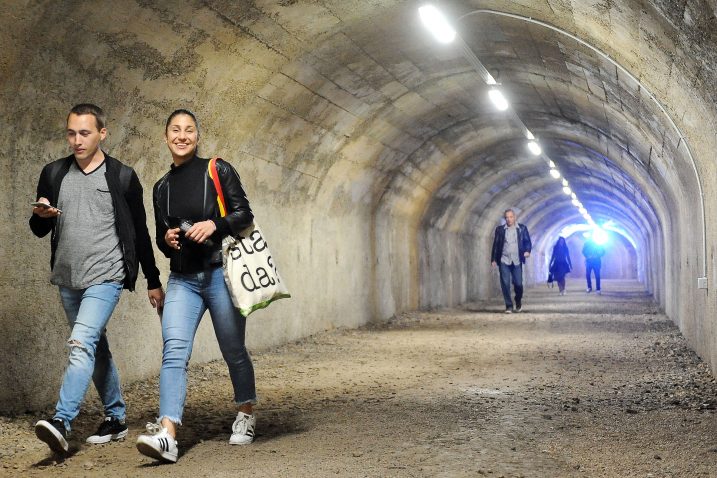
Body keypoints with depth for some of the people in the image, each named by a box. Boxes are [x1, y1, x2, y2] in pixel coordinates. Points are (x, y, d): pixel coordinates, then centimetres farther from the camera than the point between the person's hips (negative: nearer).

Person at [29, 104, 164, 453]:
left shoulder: (122, 177, -2)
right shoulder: (54, 173, 7)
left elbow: (140, 233, 4)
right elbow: (39, 231, 13)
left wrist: (153, 282, 6)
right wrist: (40, 215, -11)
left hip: (105, 277, -5)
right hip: (67, 280, 5)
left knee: (82, 343, -22)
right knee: (96, 350, 14)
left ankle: (61, 422, -29)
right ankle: (115, 419, 26)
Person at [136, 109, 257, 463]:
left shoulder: (218, 171, 2)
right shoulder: (162, 187, 15)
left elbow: (244, 214, -3)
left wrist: (214, 225, -21)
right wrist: (167, 239, -1)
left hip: (220, 273, -3)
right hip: (182, 279, 3)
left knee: (233, 351, 7)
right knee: (174, 350, -15)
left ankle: (246, 415, 31)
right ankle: (167, 435, -24)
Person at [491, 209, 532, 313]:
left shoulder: (522, 228, 6)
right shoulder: (500, 229, 7)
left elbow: (527, 241, 6)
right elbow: (495, 245, 7)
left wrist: (527, 250, -14)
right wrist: (493, 259, 2)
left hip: (517, 261, 0)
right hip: (504, 261, 0)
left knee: (518, 283, 0)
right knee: (505, 284, -5)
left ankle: (518, 302, 26)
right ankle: (509, 306, 3)